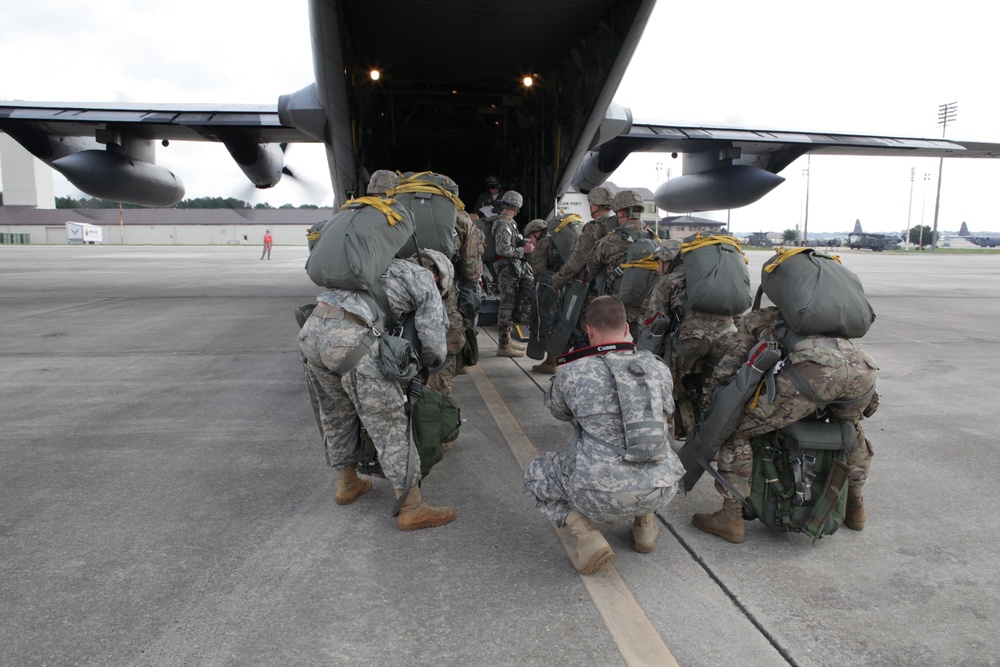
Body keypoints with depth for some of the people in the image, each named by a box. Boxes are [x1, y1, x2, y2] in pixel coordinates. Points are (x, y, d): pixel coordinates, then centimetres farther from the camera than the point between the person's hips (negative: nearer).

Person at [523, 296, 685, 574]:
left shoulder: (572, 373, -7)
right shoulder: (658, 368, 2)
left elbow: (558, 410, 14)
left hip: (603, 495, -4)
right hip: (661, 492, 5)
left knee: (536, 472, 21)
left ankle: (583, 533, 2)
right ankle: (644, 522, 25)